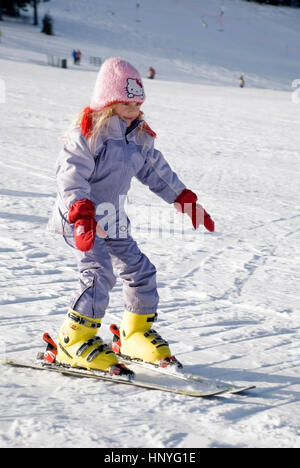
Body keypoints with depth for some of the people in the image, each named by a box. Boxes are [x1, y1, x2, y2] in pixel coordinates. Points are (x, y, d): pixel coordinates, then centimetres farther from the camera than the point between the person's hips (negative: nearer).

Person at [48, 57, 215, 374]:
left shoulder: (139, 137, 9)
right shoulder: (88, 132, -16)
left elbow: (157, 170, 20)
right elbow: (71, 174, -24)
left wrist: (186, 200, 19)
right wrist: (81, 214, -37)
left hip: (114, 221, 8)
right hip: (80, 219, -8)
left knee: (139, 270, 9)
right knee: (99, 273, -23)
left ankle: (137, 334, 24)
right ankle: (74, 339, -14)